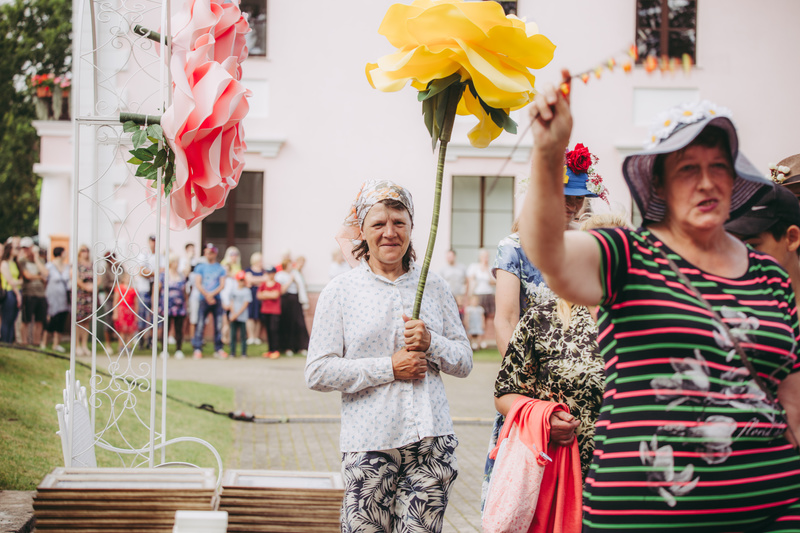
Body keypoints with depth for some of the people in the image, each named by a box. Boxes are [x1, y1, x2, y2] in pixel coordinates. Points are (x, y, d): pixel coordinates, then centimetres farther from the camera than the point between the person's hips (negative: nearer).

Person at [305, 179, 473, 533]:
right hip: (369, 443, -2)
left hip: (431, 438, 2)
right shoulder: (340, 291, 2)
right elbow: (317, 373, -6)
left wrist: (431, 343, -8)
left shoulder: (434, 287, 11)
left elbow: (464, 362, 13)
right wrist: (389, 368, -11)